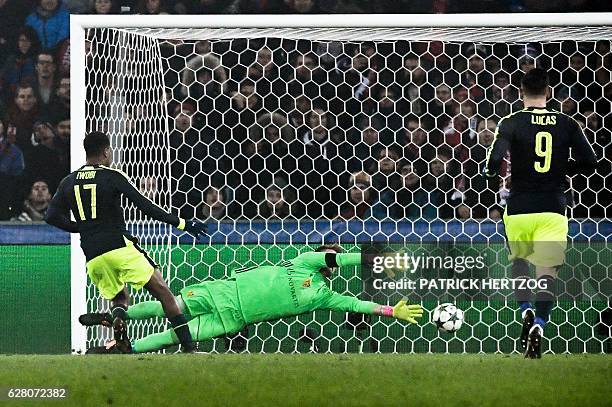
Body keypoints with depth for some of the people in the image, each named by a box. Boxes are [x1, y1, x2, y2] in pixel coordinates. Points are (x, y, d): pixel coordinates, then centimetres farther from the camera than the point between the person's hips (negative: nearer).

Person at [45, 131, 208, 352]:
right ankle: (189, 346, -10)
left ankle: (118, 315, -14)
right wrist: (181, 224, -4)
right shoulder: (113, 176, -2)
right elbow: (145, 206, -8)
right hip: (120, 247, -5)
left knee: (119, 297, 24)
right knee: (161, 291, -1)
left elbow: (52, 216, 10)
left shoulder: (68, 182, 12)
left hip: (93, 257, 5)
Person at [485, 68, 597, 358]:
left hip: (519, 210, 0)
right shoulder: (566, 124, 2)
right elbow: (589, 163, 2)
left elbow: (493, 165, -15)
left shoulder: (511, 123, -5)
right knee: (548, 270, 1)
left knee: (519, 260, 23)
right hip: (553, 210, 0)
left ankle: (526, 310, 2)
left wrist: (493, 169, 9)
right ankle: (539, 324, -20)